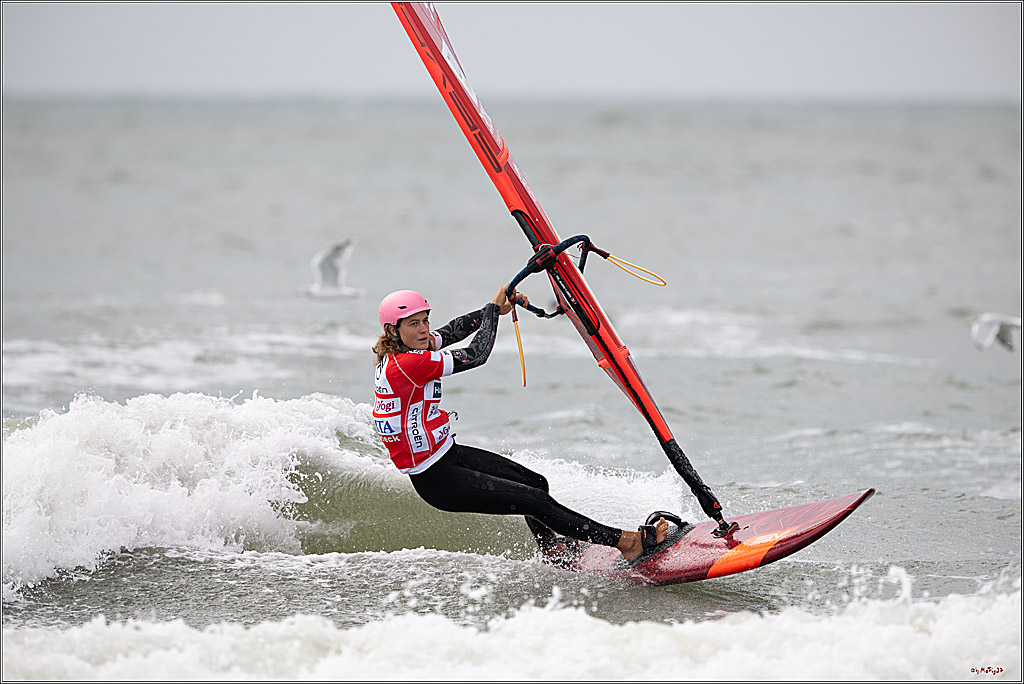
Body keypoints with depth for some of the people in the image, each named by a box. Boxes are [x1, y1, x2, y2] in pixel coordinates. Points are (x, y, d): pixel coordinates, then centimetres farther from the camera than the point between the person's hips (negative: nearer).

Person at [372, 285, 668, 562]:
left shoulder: (398, 349, 0)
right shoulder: (404, 365, -27)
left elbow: (453, 330, 14)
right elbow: (476, 355, -23)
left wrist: (496, 308, 1)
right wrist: (492, 308, -9)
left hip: (448, 453, 10)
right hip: (435, 480, -10)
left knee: (534, 482, 17)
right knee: (535, 501, -9)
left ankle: (553, 550, 40)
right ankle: (626, 542, -5)